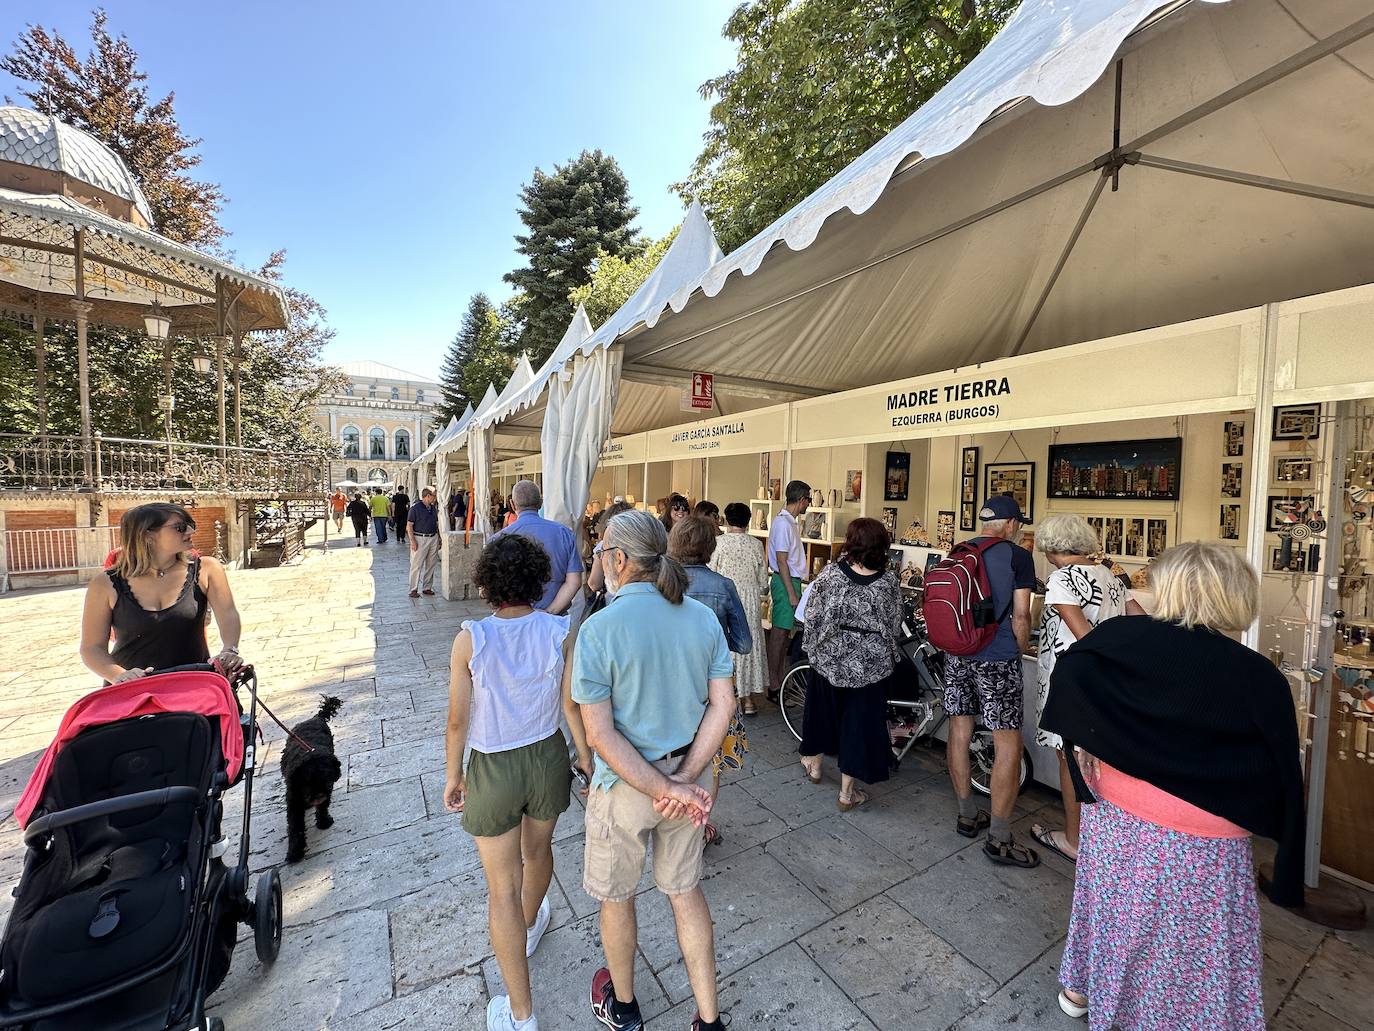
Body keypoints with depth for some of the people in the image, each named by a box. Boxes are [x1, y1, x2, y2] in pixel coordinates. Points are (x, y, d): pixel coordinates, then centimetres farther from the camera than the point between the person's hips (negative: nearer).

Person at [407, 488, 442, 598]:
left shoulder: (434, 508, 12)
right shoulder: (415, 508, -8)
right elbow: (410, 526, -9)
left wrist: (438, 538, 12)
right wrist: (413, 540, -16)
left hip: (433, 538, 6)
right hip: (420, 538, -6)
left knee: (430, 564, 10)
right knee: (416, 565, -3)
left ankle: (427, 587, 19)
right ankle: (413, 590, 3)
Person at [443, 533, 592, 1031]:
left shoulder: (470, 639, -21)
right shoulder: (560, 631, -17)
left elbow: (457, 719, -12)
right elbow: (572, 704, -9)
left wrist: (453, 775, 4)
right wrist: (586, 757, 6)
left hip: (493, 768, -3)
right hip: (548, 757, 3)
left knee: (503, 888, 16)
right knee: (538, 850, 31)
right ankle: (530, 926, 61)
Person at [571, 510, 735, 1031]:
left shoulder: (598, 628, -23)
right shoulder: (703, 617, -9)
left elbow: (599, 734, -23)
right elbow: (722, 705, -8)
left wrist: (666, 789, -18)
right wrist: (685, 779, -9)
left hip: (624, 783, -3)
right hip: (686, 773, 4)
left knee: (615, 895, 25)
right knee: (685, 890, 25)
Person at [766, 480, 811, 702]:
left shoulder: (790, 521, 14)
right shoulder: (783, 523, -17)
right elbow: (781, 561, -20)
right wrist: (792, 593, -20)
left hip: (790, 581, 10)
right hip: (785, 582, -10)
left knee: (784, 632, 15)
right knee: (779, 633, -4)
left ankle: (780, 680, 26)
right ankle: (773, 687, 5)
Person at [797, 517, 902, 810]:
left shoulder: (830, 573, -15)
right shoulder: (889, 582, -11)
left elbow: (812, 616, -10)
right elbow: (894, 628, -2)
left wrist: (813, 648, 6)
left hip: (829, 657, 0)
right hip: (870, 664, 0)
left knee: (823, 709, 23)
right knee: (859, 720, 12)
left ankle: (814, 764, 44)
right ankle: (847, 792, 23)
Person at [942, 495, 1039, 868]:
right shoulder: (1017, 556, -7)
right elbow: (1021, 616, -9)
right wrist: (1021, 649, 7)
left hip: (957, 655, 6)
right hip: (997, 660, -5)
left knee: (959, 731, 14)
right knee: (1008, 745, 5)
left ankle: (967, 815, 30)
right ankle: (999, 838, 13)